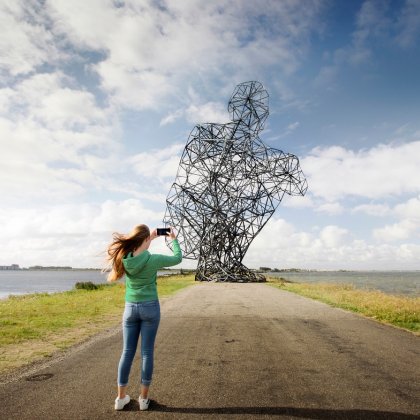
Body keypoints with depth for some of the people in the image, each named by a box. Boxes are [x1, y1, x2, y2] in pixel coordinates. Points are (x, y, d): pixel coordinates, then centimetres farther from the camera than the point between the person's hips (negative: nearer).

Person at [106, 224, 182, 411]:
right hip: (150, 307, -3)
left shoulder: (124, 259, -7)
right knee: (147, 352, 7)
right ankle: (143, 397, 17)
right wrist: (174, 239, 13)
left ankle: (121, 397, 22)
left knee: (127, 352, 12)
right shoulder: (154, 259, -17)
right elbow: (178, 258, 0)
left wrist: (151, 239, 21)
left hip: (130, 308, 3)